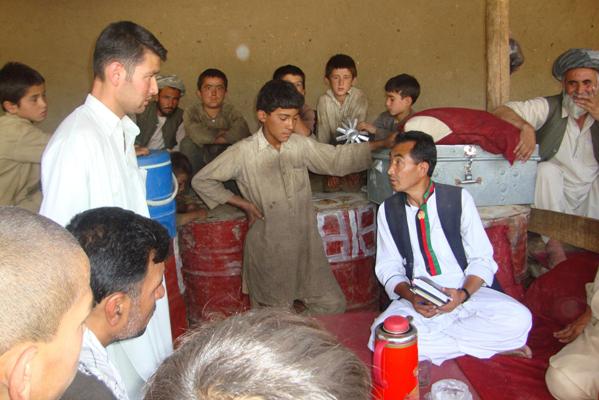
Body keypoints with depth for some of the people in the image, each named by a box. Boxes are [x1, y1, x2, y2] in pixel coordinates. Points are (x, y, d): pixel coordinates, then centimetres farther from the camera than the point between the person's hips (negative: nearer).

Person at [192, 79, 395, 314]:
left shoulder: (300, 145, 0)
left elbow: (337, 158, 6)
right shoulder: (243, 152, -12)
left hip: (306, 245, 4)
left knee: (333, 306, 11)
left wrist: (381, 144, -1)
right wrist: (242, 203, -10)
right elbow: (201, 181, -5)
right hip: (269, 251, -4)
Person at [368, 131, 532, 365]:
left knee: (518, 319, -27)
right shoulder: (387, 210, 2)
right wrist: (411, 297, -17)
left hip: (465, 294, -1)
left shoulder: (458, 199, -3)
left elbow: (481, 258, -1)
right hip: (416, 300, 2)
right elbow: (389, 267, 4)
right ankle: (491, 345, -16)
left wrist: (463, 294, -21)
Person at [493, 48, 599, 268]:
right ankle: (554, 245, -25)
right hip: (555, 200, -1)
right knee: (547, 169, -29)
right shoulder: (549, 108, -7)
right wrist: (526, 127, -35)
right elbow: (500, 111, -16)